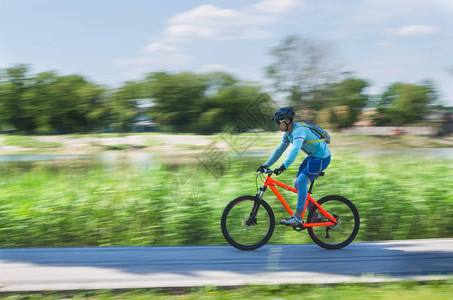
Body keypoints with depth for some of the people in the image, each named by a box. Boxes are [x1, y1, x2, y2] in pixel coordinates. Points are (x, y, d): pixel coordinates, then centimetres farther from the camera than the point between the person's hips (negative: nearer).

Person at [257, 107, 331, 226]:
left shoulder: (299, 130, -26)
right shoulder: (288, 133, 4)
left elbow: (295, 150, -41)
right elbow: (280, 150, 14)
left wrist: (284, 166, -50)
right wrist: (267, 165, 10)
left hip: (321, 157, -10)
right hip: (312, 156, 10)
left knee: (301, 181, -19)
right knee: (298, 184, 6)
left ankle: (297, 218, -19)